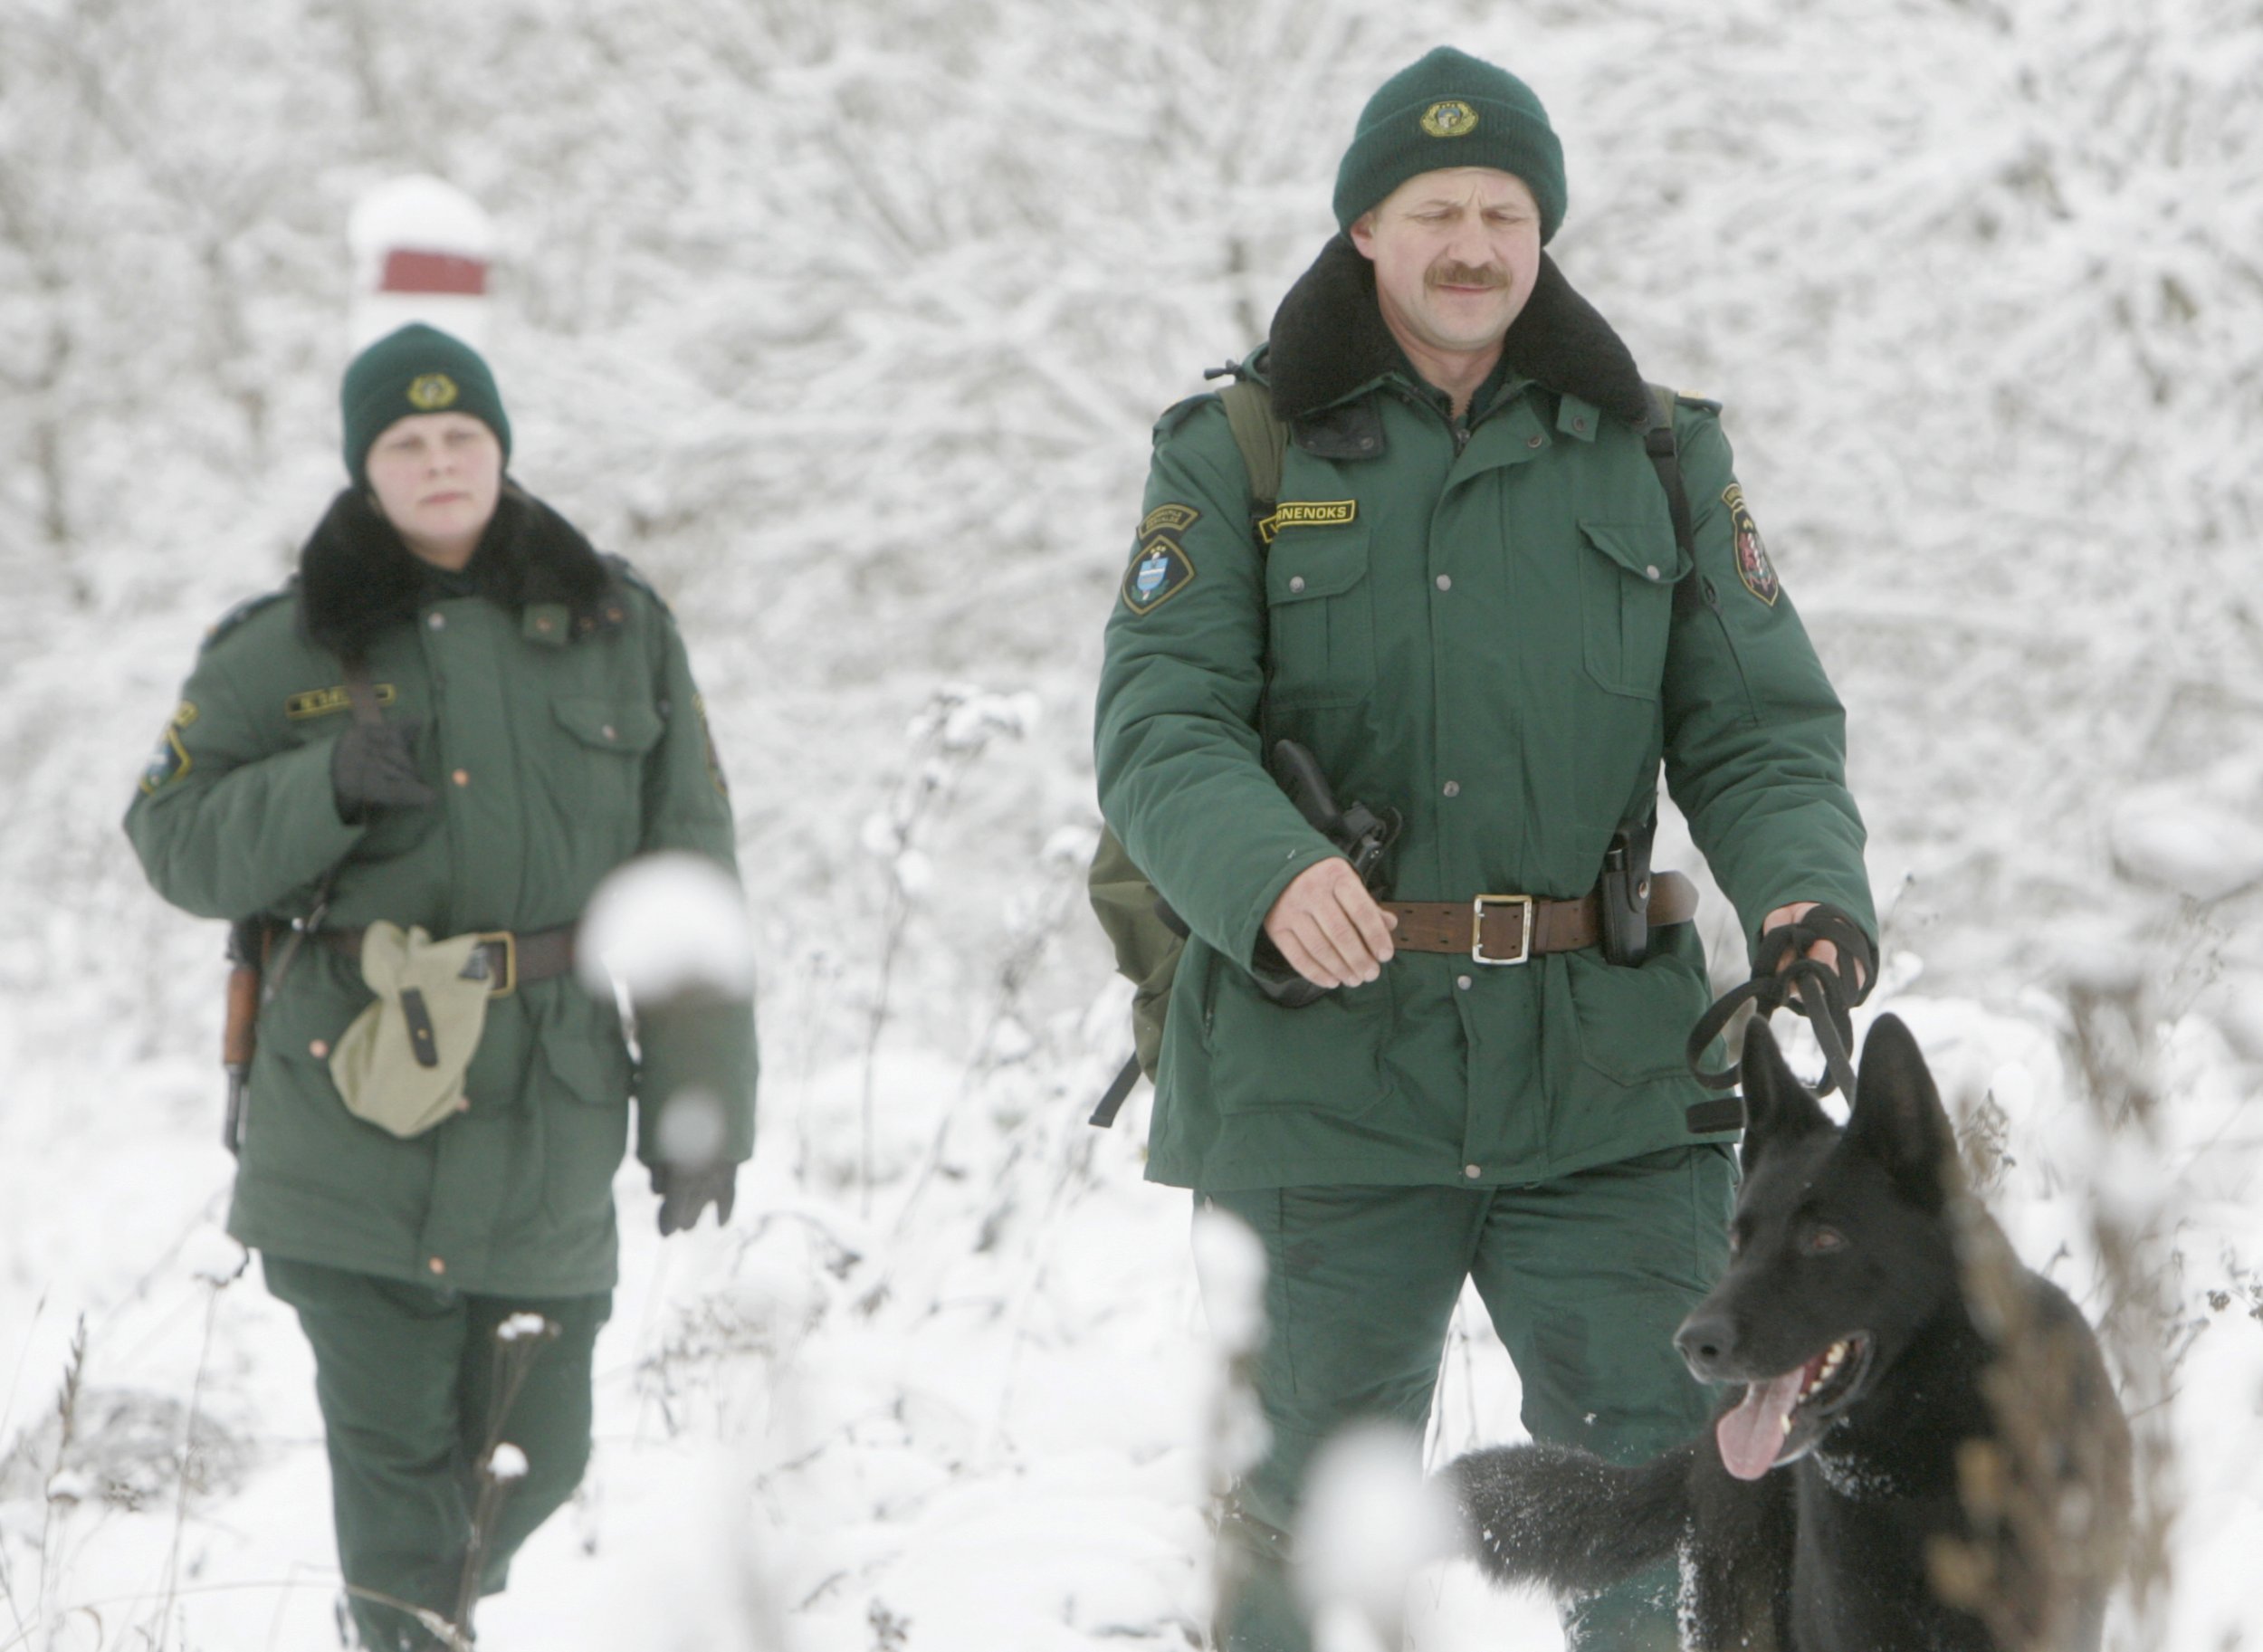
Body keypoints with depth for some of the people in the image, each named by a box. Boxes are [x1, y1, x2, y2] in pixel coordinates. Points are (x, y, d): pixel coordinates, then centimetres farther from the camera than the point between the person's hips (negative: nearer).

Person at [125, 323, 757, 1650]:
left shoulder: (619, 632, 9)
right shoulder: (289, 651, 4)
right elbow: (173, 836, 4)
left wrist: (706, 1106, 5)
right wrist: (323, 788, -15)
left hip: (549, 1124, 2)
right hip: (355, 1122, -2)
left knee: (535, 1458, 7)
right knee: (396, 1453, -5)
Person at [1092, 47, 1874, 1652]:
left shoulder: (1657, 456, 10)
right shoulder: (1238, 455, 4)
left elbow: (1758, 726, 7)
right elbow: (1160, 725, -7)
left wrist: (1810, 890, -15)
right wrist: (1270, 872, -28)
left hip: (1608, 1091, 1)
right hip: (1325, 1081, -1)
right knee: (1317, 1519, 9)